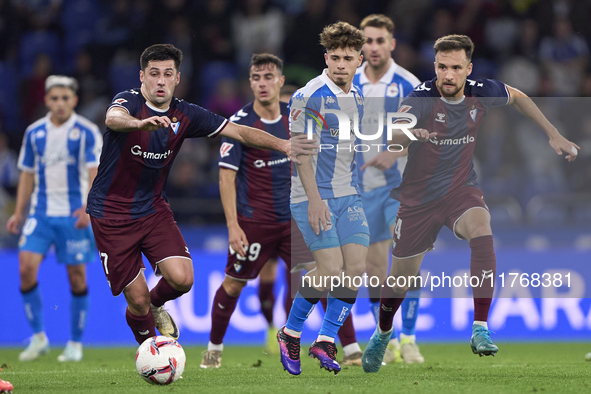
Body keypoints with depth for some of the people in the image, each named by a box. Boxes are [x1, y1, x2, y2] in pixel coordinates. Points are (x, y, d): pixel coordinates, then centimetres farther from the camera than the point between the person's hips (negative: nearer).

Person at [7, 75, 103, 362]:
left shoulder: (87, 132, -5)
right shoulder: (34, 133, 7)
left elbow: (95, 173, -11)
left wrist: (88, 207, -26)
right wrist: (18, 213, 10)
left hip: (74, 215, -3)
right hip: (41, 213, 3)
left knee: (77, 277, 0)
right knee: (26, 267, -12)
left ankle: (75, 344, 13)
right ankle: (38, 337, 0)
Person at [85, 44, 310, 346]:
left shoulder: (185, 115, -2)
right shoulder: (129, 101, -16)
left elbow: (239, 132, -1)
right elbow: (113, 118, -41)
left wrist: (284, 145, -16)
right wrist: (141, 123, -64)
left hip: (153, 208, 4)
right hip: (111, 215, -4)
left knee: (182, 279, -15)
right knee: (137, 297, -4)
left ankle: (155, 305, 20)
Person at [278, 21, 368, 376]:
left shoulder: (357, 97, 11)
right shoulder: (308, 96, -10)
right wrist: (314, 198, -18)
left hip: (349, 196, 7)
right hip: (314, 195, -7)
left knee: (357, 266, -6)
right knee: (330, 269, -14)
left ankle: (326, 341, 4)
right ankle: (290, 333, 7)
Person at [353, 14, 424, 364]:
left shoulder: (409, 85, -6)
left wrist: (395, 153, -20)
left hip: (401, 184, -3)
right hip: (363, 187, 3)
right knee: (375, 265, 5)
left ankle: (408, 338, -7)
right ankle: (387, 343, 14)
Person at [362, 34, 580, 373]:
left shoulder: (481, 93, -11)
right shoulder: (422, 97, -22)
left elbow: (518, 97, 12)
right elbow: (395, 136, -40)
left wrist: (554, 135, 11)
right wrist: (407, 133, -64)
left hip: (461, 189, 1)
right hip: (419, 197, -1)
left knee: (481, 231, -33)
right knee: (402, 278, 10)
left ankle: (481, 329, -31)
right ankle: (383, 332, 44)